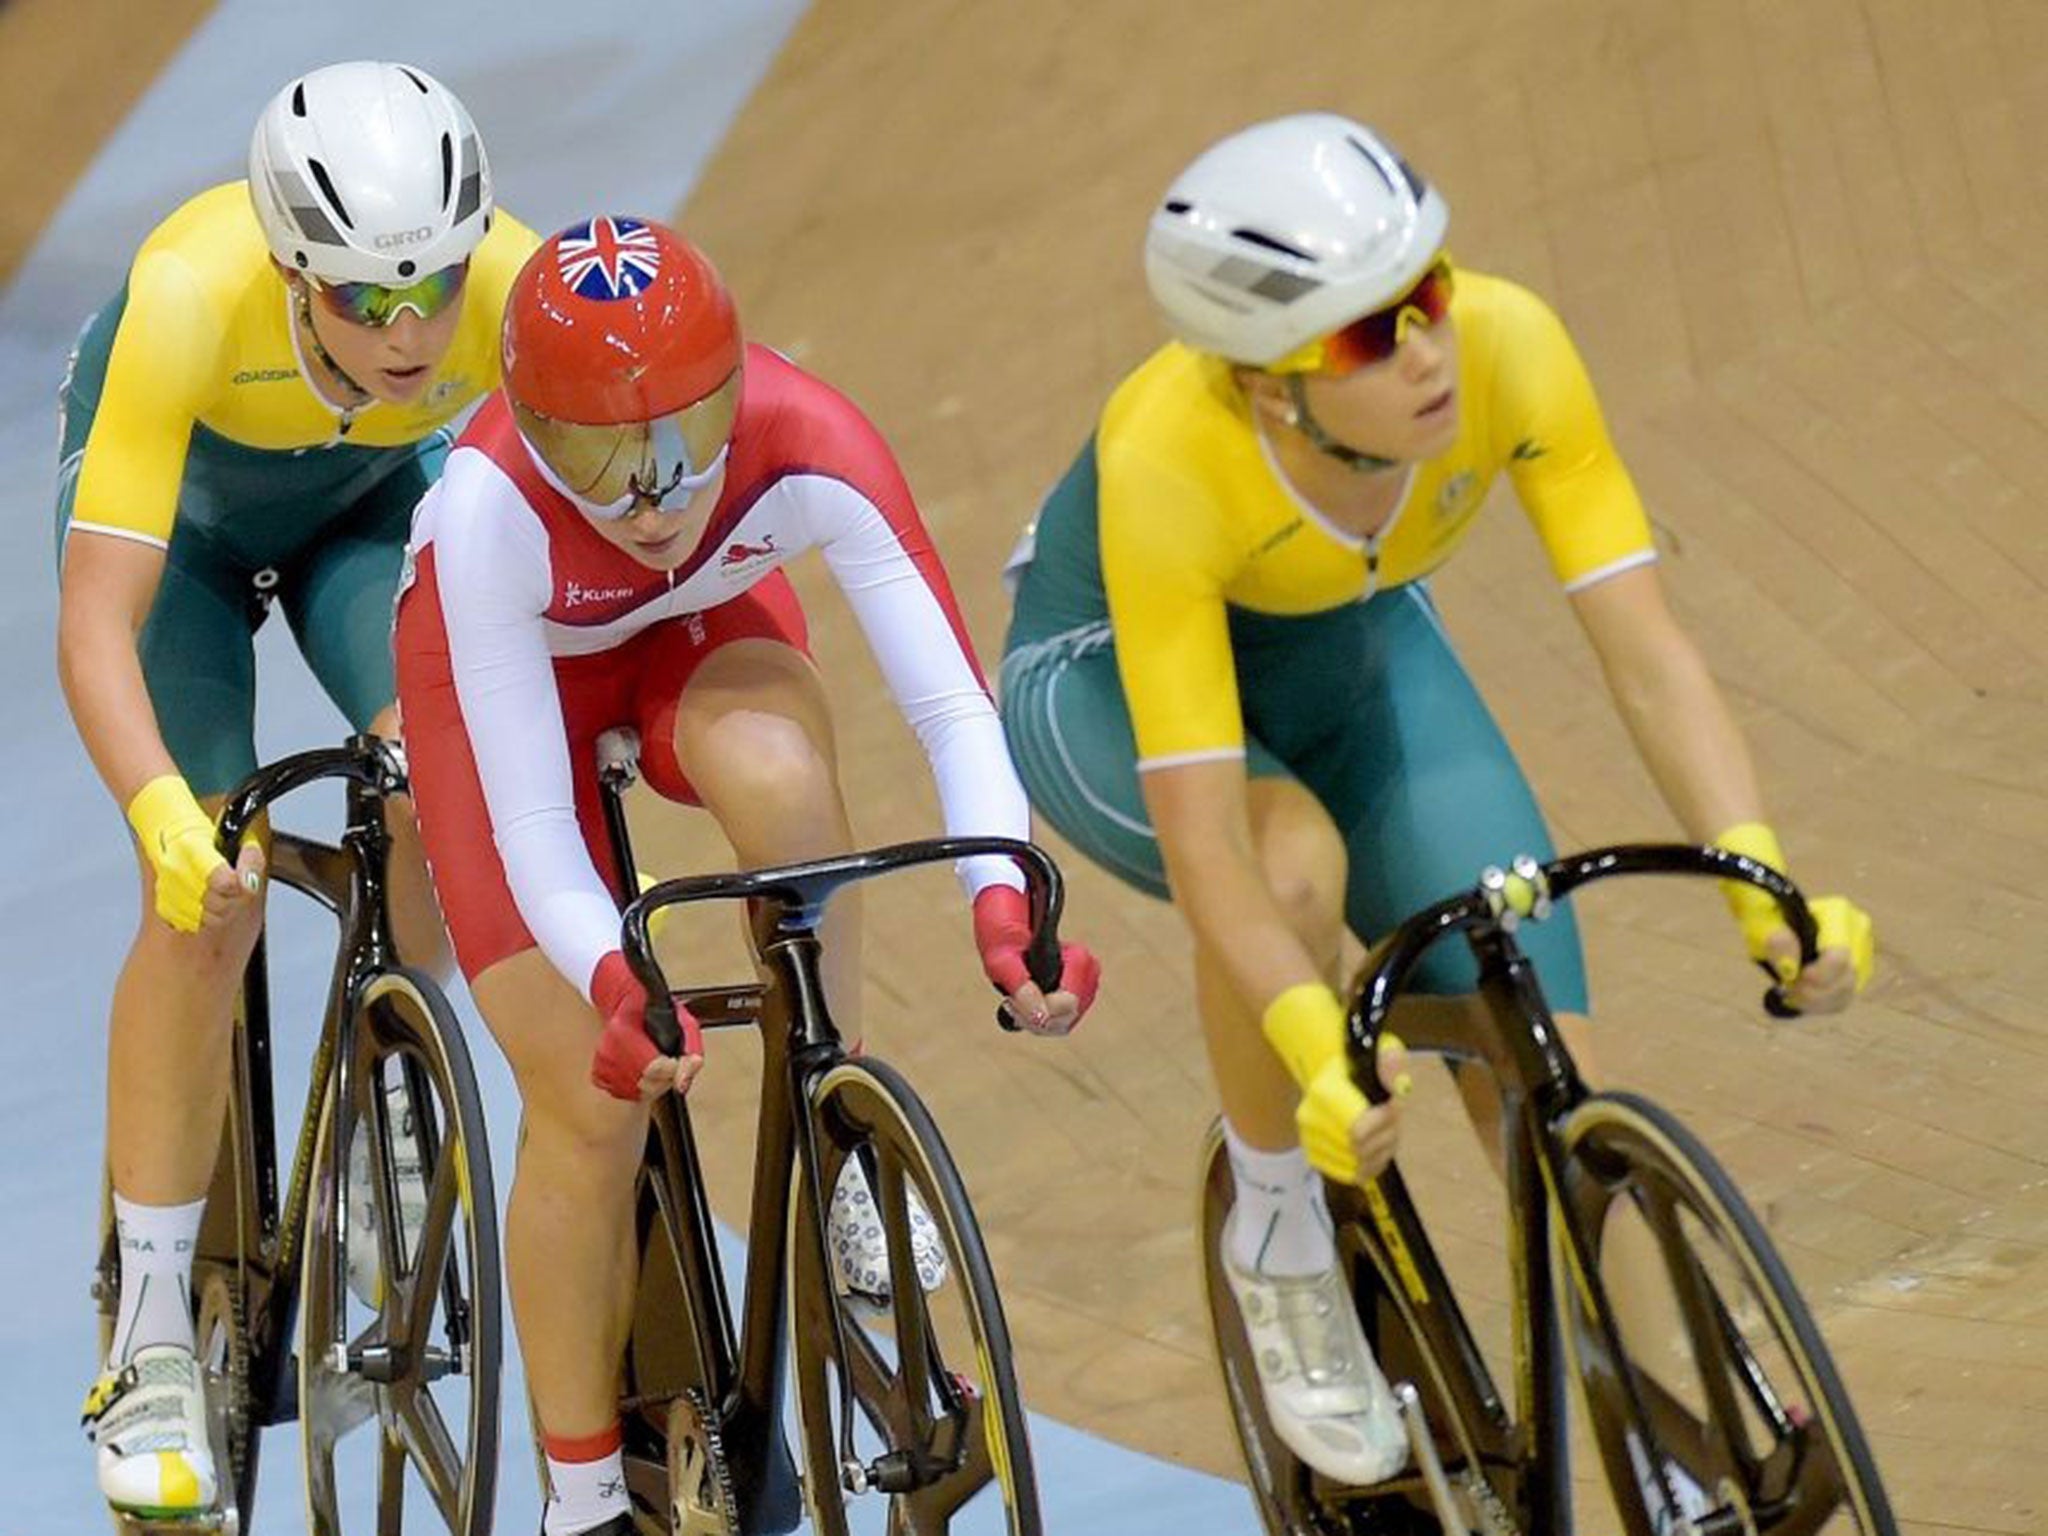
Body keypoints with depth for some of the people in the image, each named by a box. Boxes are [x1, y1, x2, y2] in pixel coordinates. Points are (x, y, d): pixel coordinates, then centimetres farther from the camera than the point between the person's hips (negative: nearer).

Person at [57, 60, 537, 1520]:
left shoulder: (520, 289, -36)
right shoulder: (195, 291, -42)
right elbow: (96, 624, -44)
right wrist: (164, 813, -60)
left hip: (374, 499, 2)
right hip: (183, 495, -2)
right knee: (209, 903, -17)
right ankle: (151, 1342, -5)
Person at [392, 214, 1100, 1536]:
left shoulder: (813, 448, -36)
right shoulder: (490, 507, -40)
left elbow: (954, 707, -37)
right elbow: (532, 830, -37)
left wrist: (1003, 904, -54)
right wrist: (614, 986, -55)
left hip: (707, 633, 1)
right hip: (513, 675, -1)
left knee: (776, 772, -37)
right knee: (592, 1105, -10)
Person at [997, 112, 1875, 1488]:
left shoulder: (1509, 350, -32)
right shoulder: (1167, 461, -40)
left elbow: (1647, 651, -30)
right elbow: (1205, 846, -41)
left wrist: (1768, 891, -43)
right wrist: (1324, 1060, -54)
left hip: (1351, 651, 4)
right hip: (1111, 676, -3)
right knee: (1298, 861, -36)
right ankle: (1282, 1249, -10)